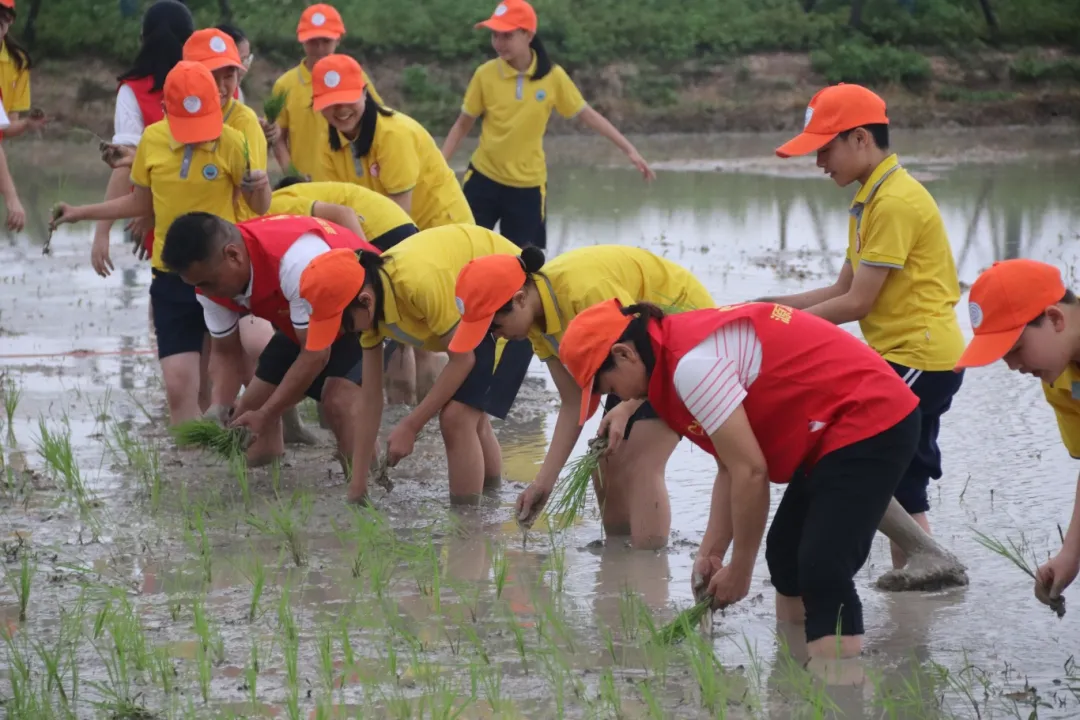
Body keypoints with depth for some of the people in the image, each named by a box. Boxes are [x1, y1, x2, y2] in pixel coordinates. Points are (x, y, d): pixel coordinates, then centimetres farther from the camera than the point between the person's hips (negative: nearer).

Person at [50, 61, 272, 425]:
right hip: (172, 277, 3)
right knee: (179, 385, -3)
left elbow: (259, 207, -3)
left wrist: (261, 187, -25)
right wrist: (81, 213, 17)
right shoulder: (152, 140, 0)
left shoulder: (231, 143, -10)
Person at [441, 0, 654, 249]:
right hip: (483, 179, 0)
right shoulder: (485, 74, -9)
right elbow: (463, 125, 1)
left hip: (528, 185, 0)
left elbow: (587, 114, 1)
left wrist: (629, 149, -3)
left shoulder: (552, 76, -8)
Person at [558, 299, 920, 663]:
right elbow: (732, 466, 10)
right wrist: (711, 553, 4)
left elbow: (751, 472, -22)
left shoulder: (693, 363, -22)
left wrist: (739, 572, -11)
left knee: (823, 570, -19)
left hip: (869, 423, -11)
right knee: (785, 557, 18)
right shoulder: (683, 341, 9)